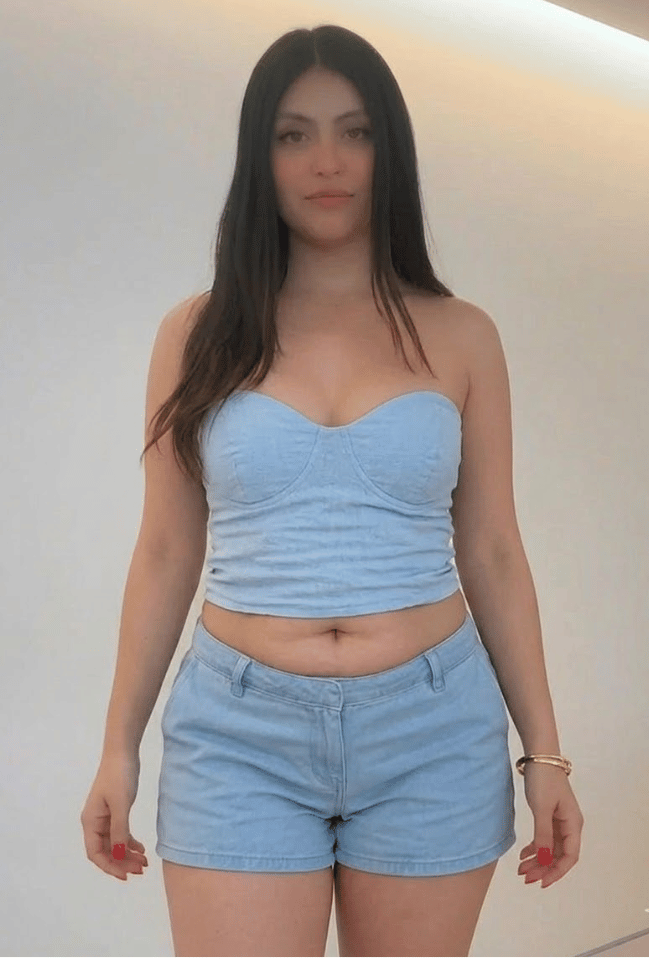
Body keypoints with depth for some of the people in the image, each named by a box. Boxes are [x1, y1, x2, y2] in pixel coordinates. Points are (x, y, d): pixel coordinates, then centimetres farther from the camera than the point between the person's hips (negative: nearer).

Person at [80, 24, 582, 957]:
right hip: (240, 734, 0)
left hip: (433, 733, 1)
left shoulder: (460, 336, 3)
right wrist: (119, 747, 5)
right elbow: (165, 553, 6)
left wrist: (544, 748, 5)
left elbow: (491, 553, 6)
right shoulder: (200, 334, 3)